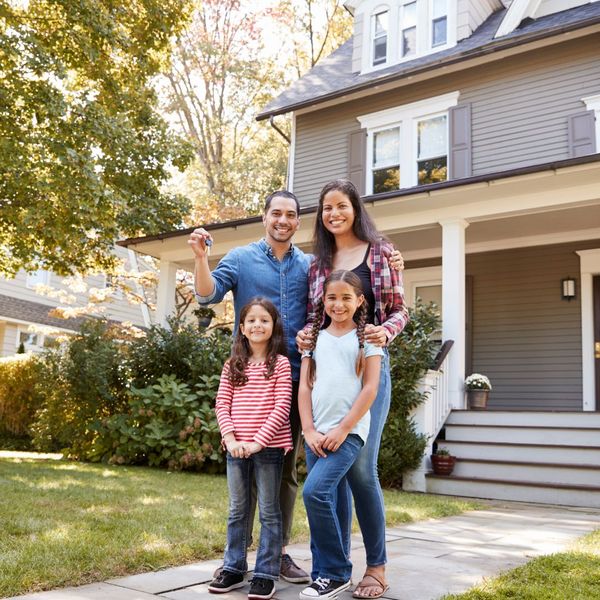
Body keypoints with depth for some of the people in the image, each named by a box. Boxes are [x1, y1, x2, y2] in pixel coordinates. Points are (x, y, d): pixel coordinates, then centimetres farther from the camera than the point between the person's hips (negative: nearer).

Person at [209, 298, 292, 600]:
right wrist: (231, 438, -10)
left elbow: (282, 407, -10)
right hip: (236, 448, 4)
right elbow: (222, 404, 4)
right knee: (237, 511, 14)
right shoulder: (232, 365, 9)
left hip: (269, 447, -4)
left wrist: (258, 440, -16)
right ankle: (234, 569, 26)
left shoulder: (280, 363, -3)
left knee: (269, 511, 5)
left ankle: (266, 574, 14)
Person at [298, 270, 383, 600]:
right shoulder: (314, 338, 13)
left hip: (349, 432, -4)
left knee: (315, 491, -19)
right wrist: (309, 430, -3)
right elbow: (304, 388, 9)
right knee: (324, 502, 7)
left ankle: (336, 572, -2)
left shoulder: (366, 337, 3)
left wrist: (342, 429, -10)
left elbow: (370, 388, -4)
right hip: (316, 433, 4)